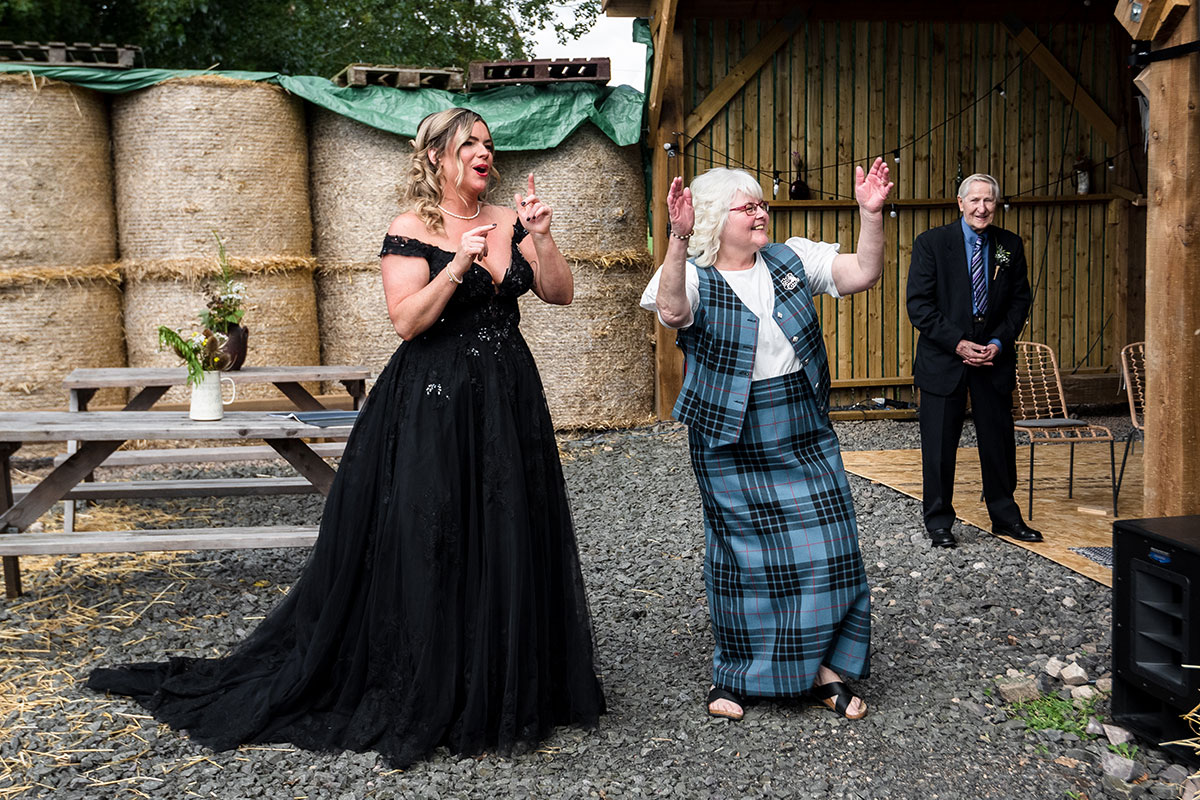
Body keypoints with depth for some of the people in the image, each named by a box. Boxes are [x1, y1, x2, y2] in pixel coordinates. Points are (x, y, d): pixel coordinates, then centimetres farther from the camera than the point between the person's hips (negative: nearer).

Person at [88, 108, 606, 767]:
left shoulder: (507, 221, 9)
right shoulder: (412, 229, -6)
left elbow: (560, 293, 5)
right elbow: (407, 321, -15)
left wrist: (542, 238, -9)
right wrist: (458, 265, -24)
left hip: (509, 402, 6)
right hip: (435, 407, -6)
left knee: (507, 538, 10)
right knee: (428, 545, -2)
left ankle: (503, 687, 27)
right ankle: (422, 697, 14)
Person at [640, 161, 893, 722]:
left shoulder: (792, 259, 6)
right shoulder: (694, 276, -7)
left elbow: (863, 274, -2)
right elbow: (671, 311, -30)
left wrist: (870, 214, -16)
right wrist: (679, 240, -42)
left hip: (804, 433, 4)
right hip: (731, 442, -4)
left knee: (826, 547, 3)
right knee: (743, 556, 5)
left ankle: (824, 666, 19)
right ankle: (737, 673, 24)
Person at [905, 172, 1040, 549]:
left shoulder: (1010, 246, 5)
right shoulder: (931, 243, -5)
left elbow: (1020, 301, 8)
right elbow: (918, 304, -9)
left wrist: (999, 342, -7)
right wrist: (957, 343, -15)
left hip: (994, 357, 3)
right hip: (943, 358, -3)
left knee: (999, 440, 10)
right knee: (939, 444, 3)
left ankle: (1005, 516, 26)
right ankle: (938, 522, 16)